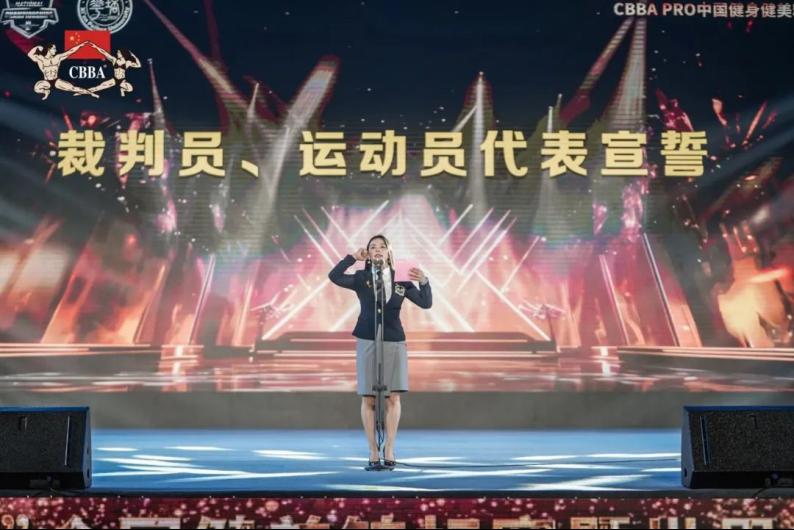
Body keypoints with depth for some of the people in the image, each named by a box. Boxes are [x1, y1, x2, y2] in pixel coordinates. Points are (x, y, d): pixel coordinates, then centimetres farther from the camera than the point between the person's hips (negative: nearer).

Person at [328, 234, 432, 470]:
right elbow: (334, 276, -14)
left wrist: (424, 282, -18)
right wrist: (353, 257, -12)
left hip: (394, 343, 1)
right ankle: (373, 452, 6)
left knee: (393, 397, -3)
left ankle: (389, 449, 5)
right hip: (367, 342, -1)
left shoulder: (401, 280, 4)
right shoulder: (361, 278, 2)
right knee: (368, 399, 0)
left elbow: (426, 303, -2)